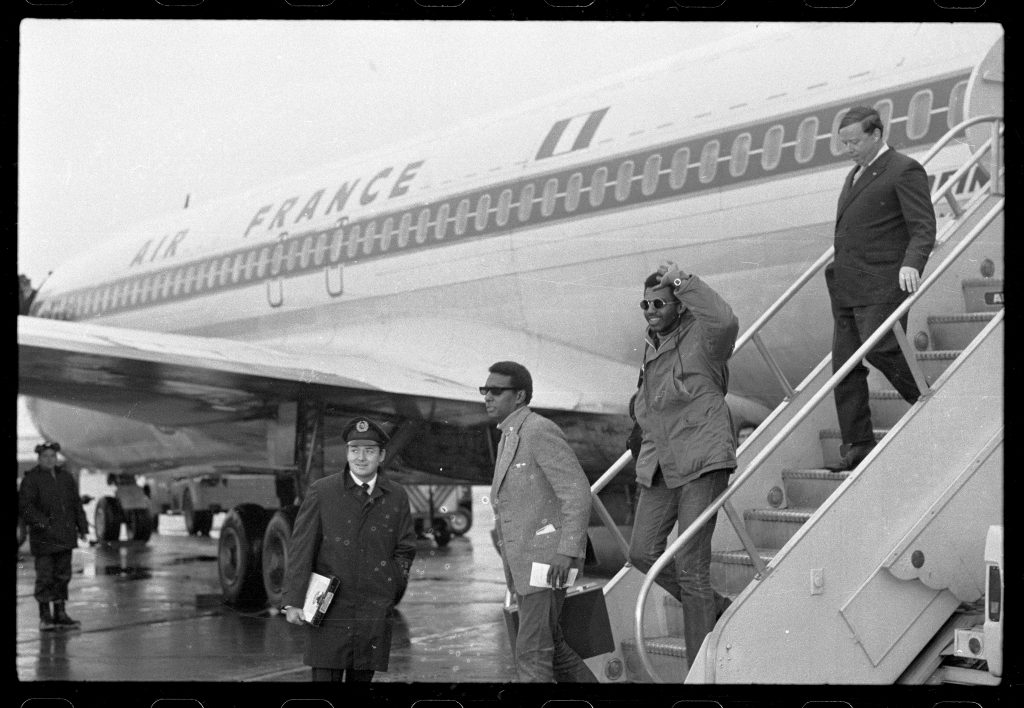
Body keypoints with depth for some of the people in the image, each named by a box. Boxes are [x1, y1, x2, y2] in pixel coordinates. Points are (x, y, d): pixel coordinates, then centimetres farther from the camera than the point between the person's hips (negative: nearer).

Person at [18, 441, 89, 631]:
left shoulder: (66, 477, 13)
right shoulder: (31, 479, -4)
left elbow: (76, 504, 18)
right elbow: (25, 506, -11)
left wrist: (82, 528, 12)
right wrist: (41, 522, -22)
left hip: (65, 536, 5)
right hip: (44, 537, -5)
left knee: (63, 576, 10)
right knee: (45, 577, -5)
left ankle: (60, 614, 18)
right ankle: (45, 616, 2)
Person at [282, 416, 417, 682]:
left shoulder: (397, 497, 8)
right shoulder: (321, 492, 1)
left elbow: (405, 550, 13)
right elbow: (300, 548, -2)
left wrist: (388, 595, 3)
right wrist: (294, 602, -7)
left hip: (375, 613, 2)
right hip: (328, 608, -2)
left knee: (363, 676, 5)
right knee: (325, 676, -5)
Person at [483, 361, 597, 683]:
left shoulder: (540, 430, -14)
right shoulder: (511, 440, 16)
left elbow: (578, 493, -20)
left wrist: (567, 551, -28)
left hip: (548, 559, -10)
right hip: (525, 561, 10)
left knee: (532, 651, -10)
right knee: (549, 646, 14)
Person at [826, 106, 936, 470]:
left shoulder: (905, 171, -5)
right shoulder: (855, 174, 22)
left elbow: (923, 227, -12)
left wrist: (912, 263, -28)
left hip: (882, 284, -8)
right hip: (846, 289, 8)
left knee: (879, 348, -20)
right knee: (845, 363, 2)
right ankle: (856, 444, 6)